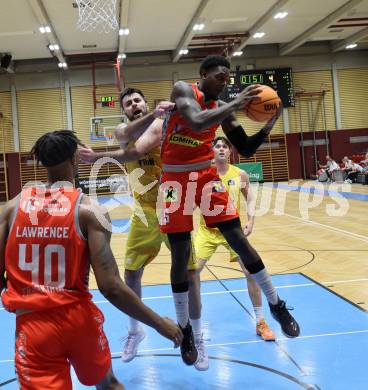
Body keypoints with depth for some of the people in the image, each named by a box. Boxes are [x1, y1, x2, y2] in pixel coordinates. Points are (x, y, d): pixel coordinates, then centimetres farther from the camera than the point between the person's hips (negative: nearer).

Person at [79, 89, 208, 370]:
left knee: (189, 272, -1)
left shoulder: (160, 125, -10)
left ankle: (197, 338, 14)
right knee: (131, 272, 6)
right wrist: (153, 114, -39)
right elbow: (128, 134, -23)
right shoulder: (122, 130, 4)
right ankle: (135, 331, 28)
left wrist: (97, 157, -31)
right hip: (144, 212, 4)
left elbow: (136, 151, -29)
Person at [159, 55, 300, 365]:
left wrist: (268, 127, -8)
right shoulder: (183, 90, -8)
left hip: (206, 175, 4)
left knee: (238, 238, -1)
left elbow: (246, 149, 8)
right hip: (176, 179, -4)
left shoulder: (222, 108, 7)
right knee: (180, 254, 0)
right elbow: (197, 123, -29)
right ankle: (185, 328, 15)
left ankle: (277, 305, 13)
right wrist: (237, 104, -25)